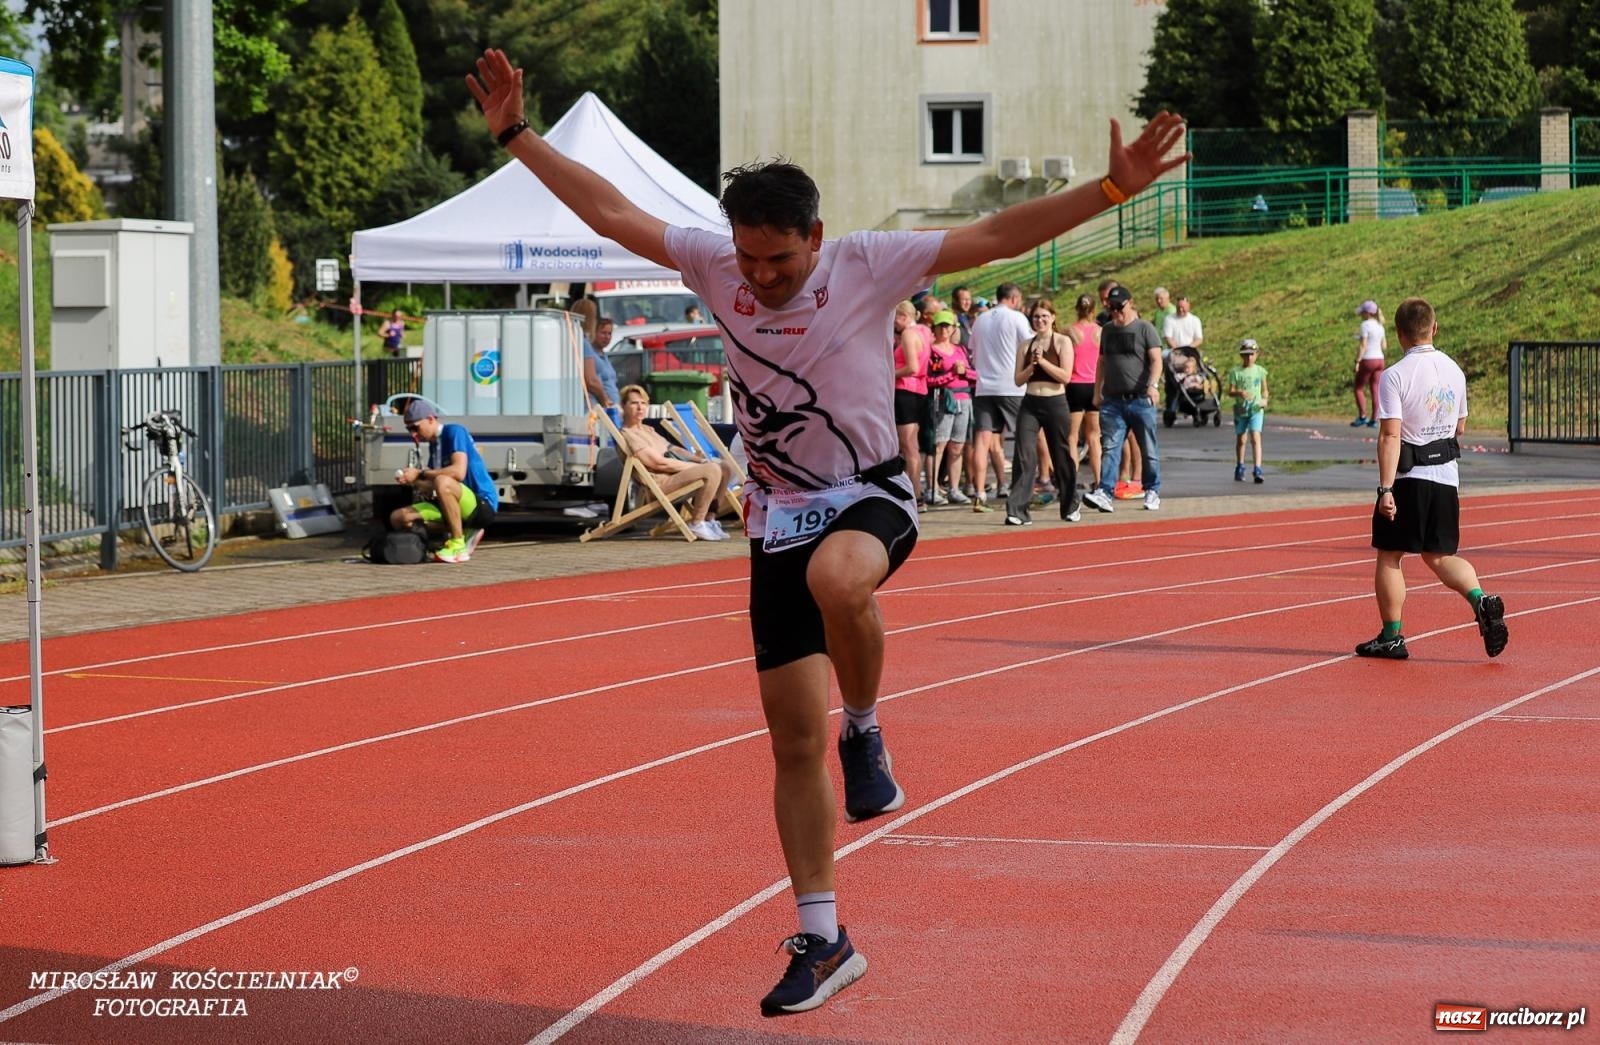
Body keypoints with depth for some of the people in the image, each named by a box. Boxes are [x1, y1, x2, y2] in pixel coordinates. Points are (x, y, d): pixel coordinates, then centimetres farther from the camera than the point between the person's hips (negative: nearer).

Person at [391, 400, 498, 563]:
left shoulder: (454, 432, -10)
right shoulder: (434, 444, 15)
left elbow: (458, 472, -26)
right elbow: (431, 487, 15)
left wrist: (420, 474, -19)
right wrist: (413, 482, -6)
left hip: (484, 505, -9)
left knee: (443, 482, -39)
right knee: (398, 518, 0)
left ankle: (458, 546, -23)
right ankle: (464, 533, 2)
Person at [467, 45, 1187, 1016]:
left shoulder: (868, 265, -11)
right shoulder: (715, 264, 0)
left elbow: (994, 235, -15)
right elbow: (612, 212, 7)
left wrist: (1112, 189, -24)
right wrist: (518, 135, 6)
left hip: (870, 496, -4)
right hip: (779, 516, 4)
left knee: (835, 578, -42)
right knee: (794, 743, 4)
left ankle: (866, 730, -12)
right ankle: (822, 943, 15)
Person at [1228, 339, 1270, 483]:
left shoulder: (1260, 371, 4)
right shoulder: (1235, 372, 0)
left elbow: (1264, 389, 12)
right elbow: (1230, 391, -3)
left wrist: (1264, 399, -7)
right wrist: (1240, 393, -24)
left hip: (1256, 408, -1)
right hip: (1240, 408, 1)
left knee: (1256, 438, -15)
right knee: (1241, 439, 13)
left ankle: (1258, 471, -20)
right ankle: (1240, 469, 31)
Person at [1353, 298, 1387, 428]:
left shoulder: (1365, 325, -12)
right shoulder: (1379, 326, 10)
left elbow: (1363, 346, -17)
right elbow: (1384, 346, 12)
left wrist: (1357, 361, -15)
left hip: (1367, 360, -7)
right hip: (1379, 359, 7)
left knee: (1359, 388, 6)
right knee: (1375, 390, 6)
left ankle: (1362, 416, -1)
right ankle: (1374, 419, 4)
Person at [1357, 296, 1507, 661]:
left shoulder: (1395, 376, -14)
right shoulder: (1454, 371, 5)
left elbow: (1390, 435, -19)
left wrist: (1386, 489, -19)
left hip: (1408, 479, -5)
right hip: (1447, 475, 5)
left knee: (1389, 555, 7)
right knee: (1440, 555, 13)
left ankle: (1391, 637, 9)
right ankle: (1481, 602, -11)